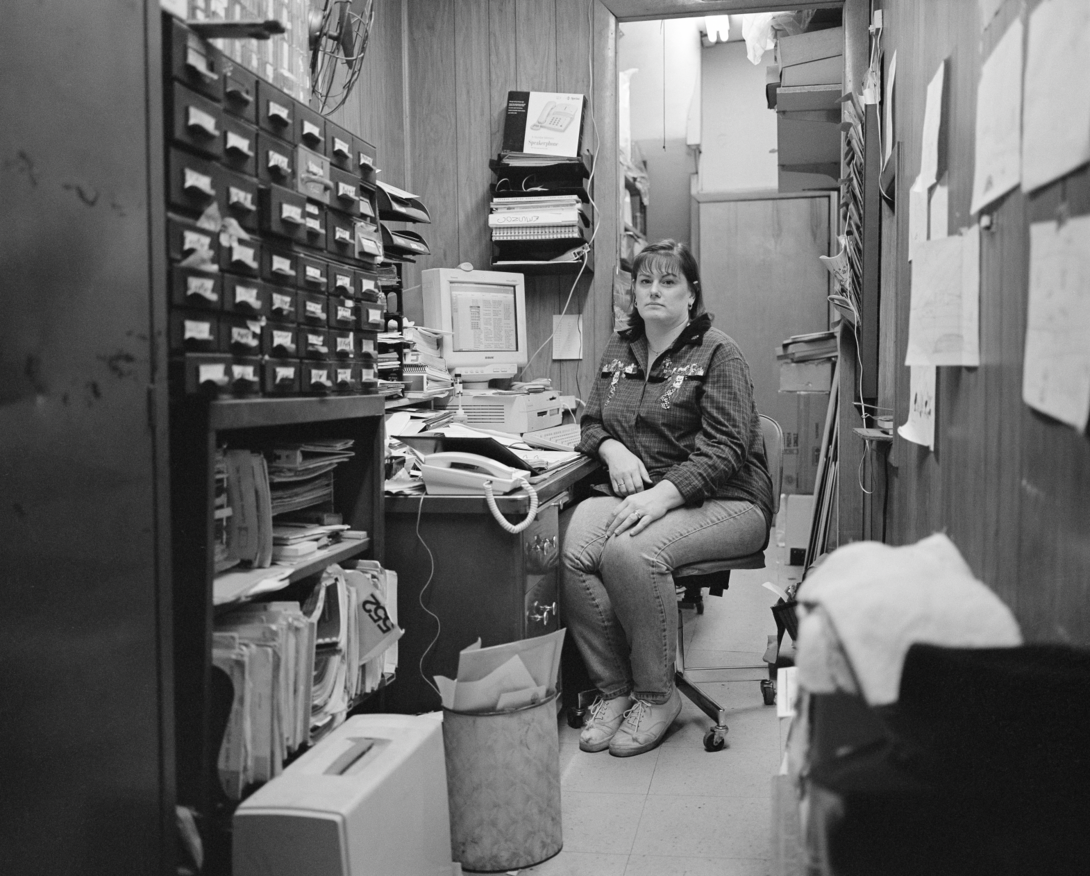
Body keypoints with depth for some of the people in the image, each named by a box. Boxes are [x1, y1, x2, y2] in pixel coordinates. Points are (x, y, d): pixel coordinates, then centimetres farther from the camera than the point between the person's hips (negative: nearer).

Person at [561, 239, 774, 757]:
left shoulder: (718, 354, -3)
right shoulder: (619, 351, 16)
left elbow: (724, 449, -12)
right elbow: (590, 422, 22)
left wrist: (663, 495, -27)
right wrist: (612, 448, -3)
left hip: (721, 501, -5)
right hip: (639, 497, 5)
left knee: (631, 551, -34)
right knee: (569, 549, -26)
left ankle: (657, 695, -12)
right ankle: (612, 689, -10)